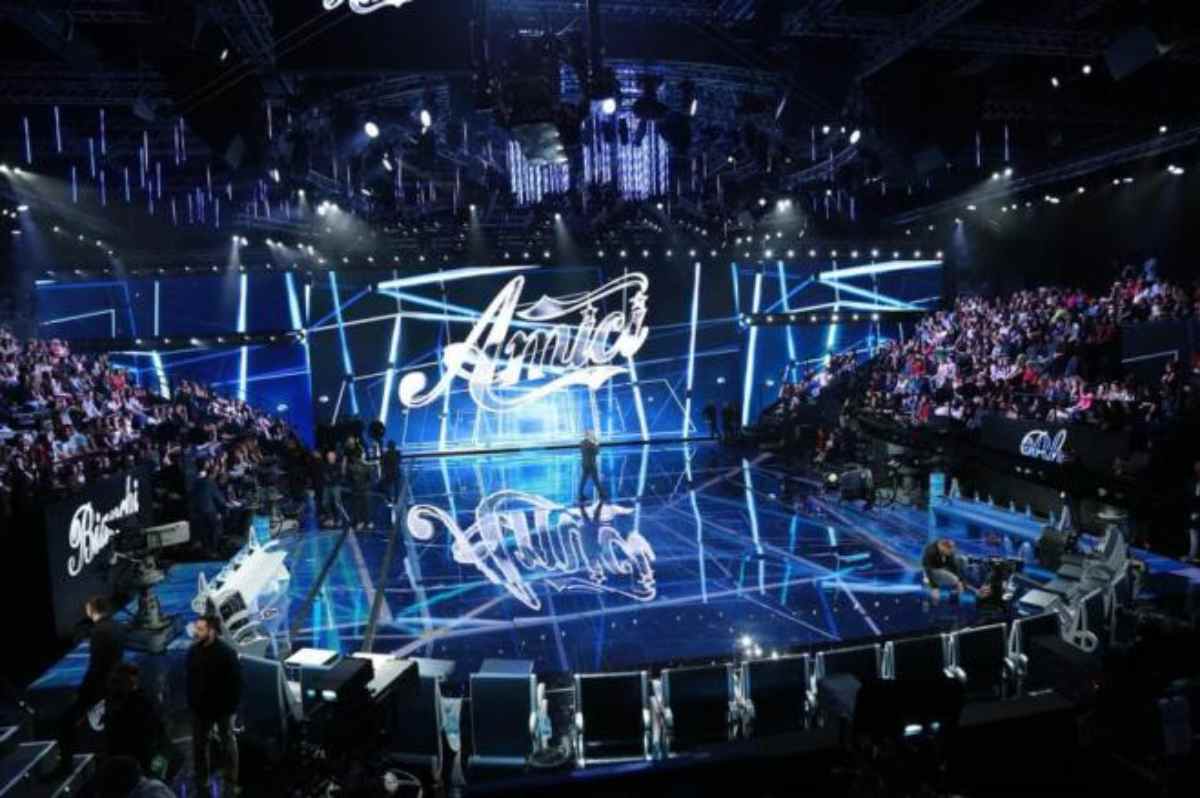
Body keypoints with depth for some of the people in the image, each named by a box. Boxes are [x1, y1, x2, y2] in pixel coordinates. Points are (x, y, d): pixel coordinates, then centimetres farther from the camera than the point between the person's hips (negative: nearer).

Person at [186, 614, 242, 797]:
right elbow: (190, 679, 8)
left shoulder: (226, 652, -17)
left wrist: (232, 705, -15)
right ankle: (201, 782, 28)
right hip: (200, 708, 5)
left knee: (228, 744, 9)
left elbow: (236, 681, -14)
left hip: (223, 708, -5)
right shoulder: (193, 651, -2)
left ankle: (231, 783, 19)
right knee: (199, 744, 13)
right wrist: (191, 702, 4)